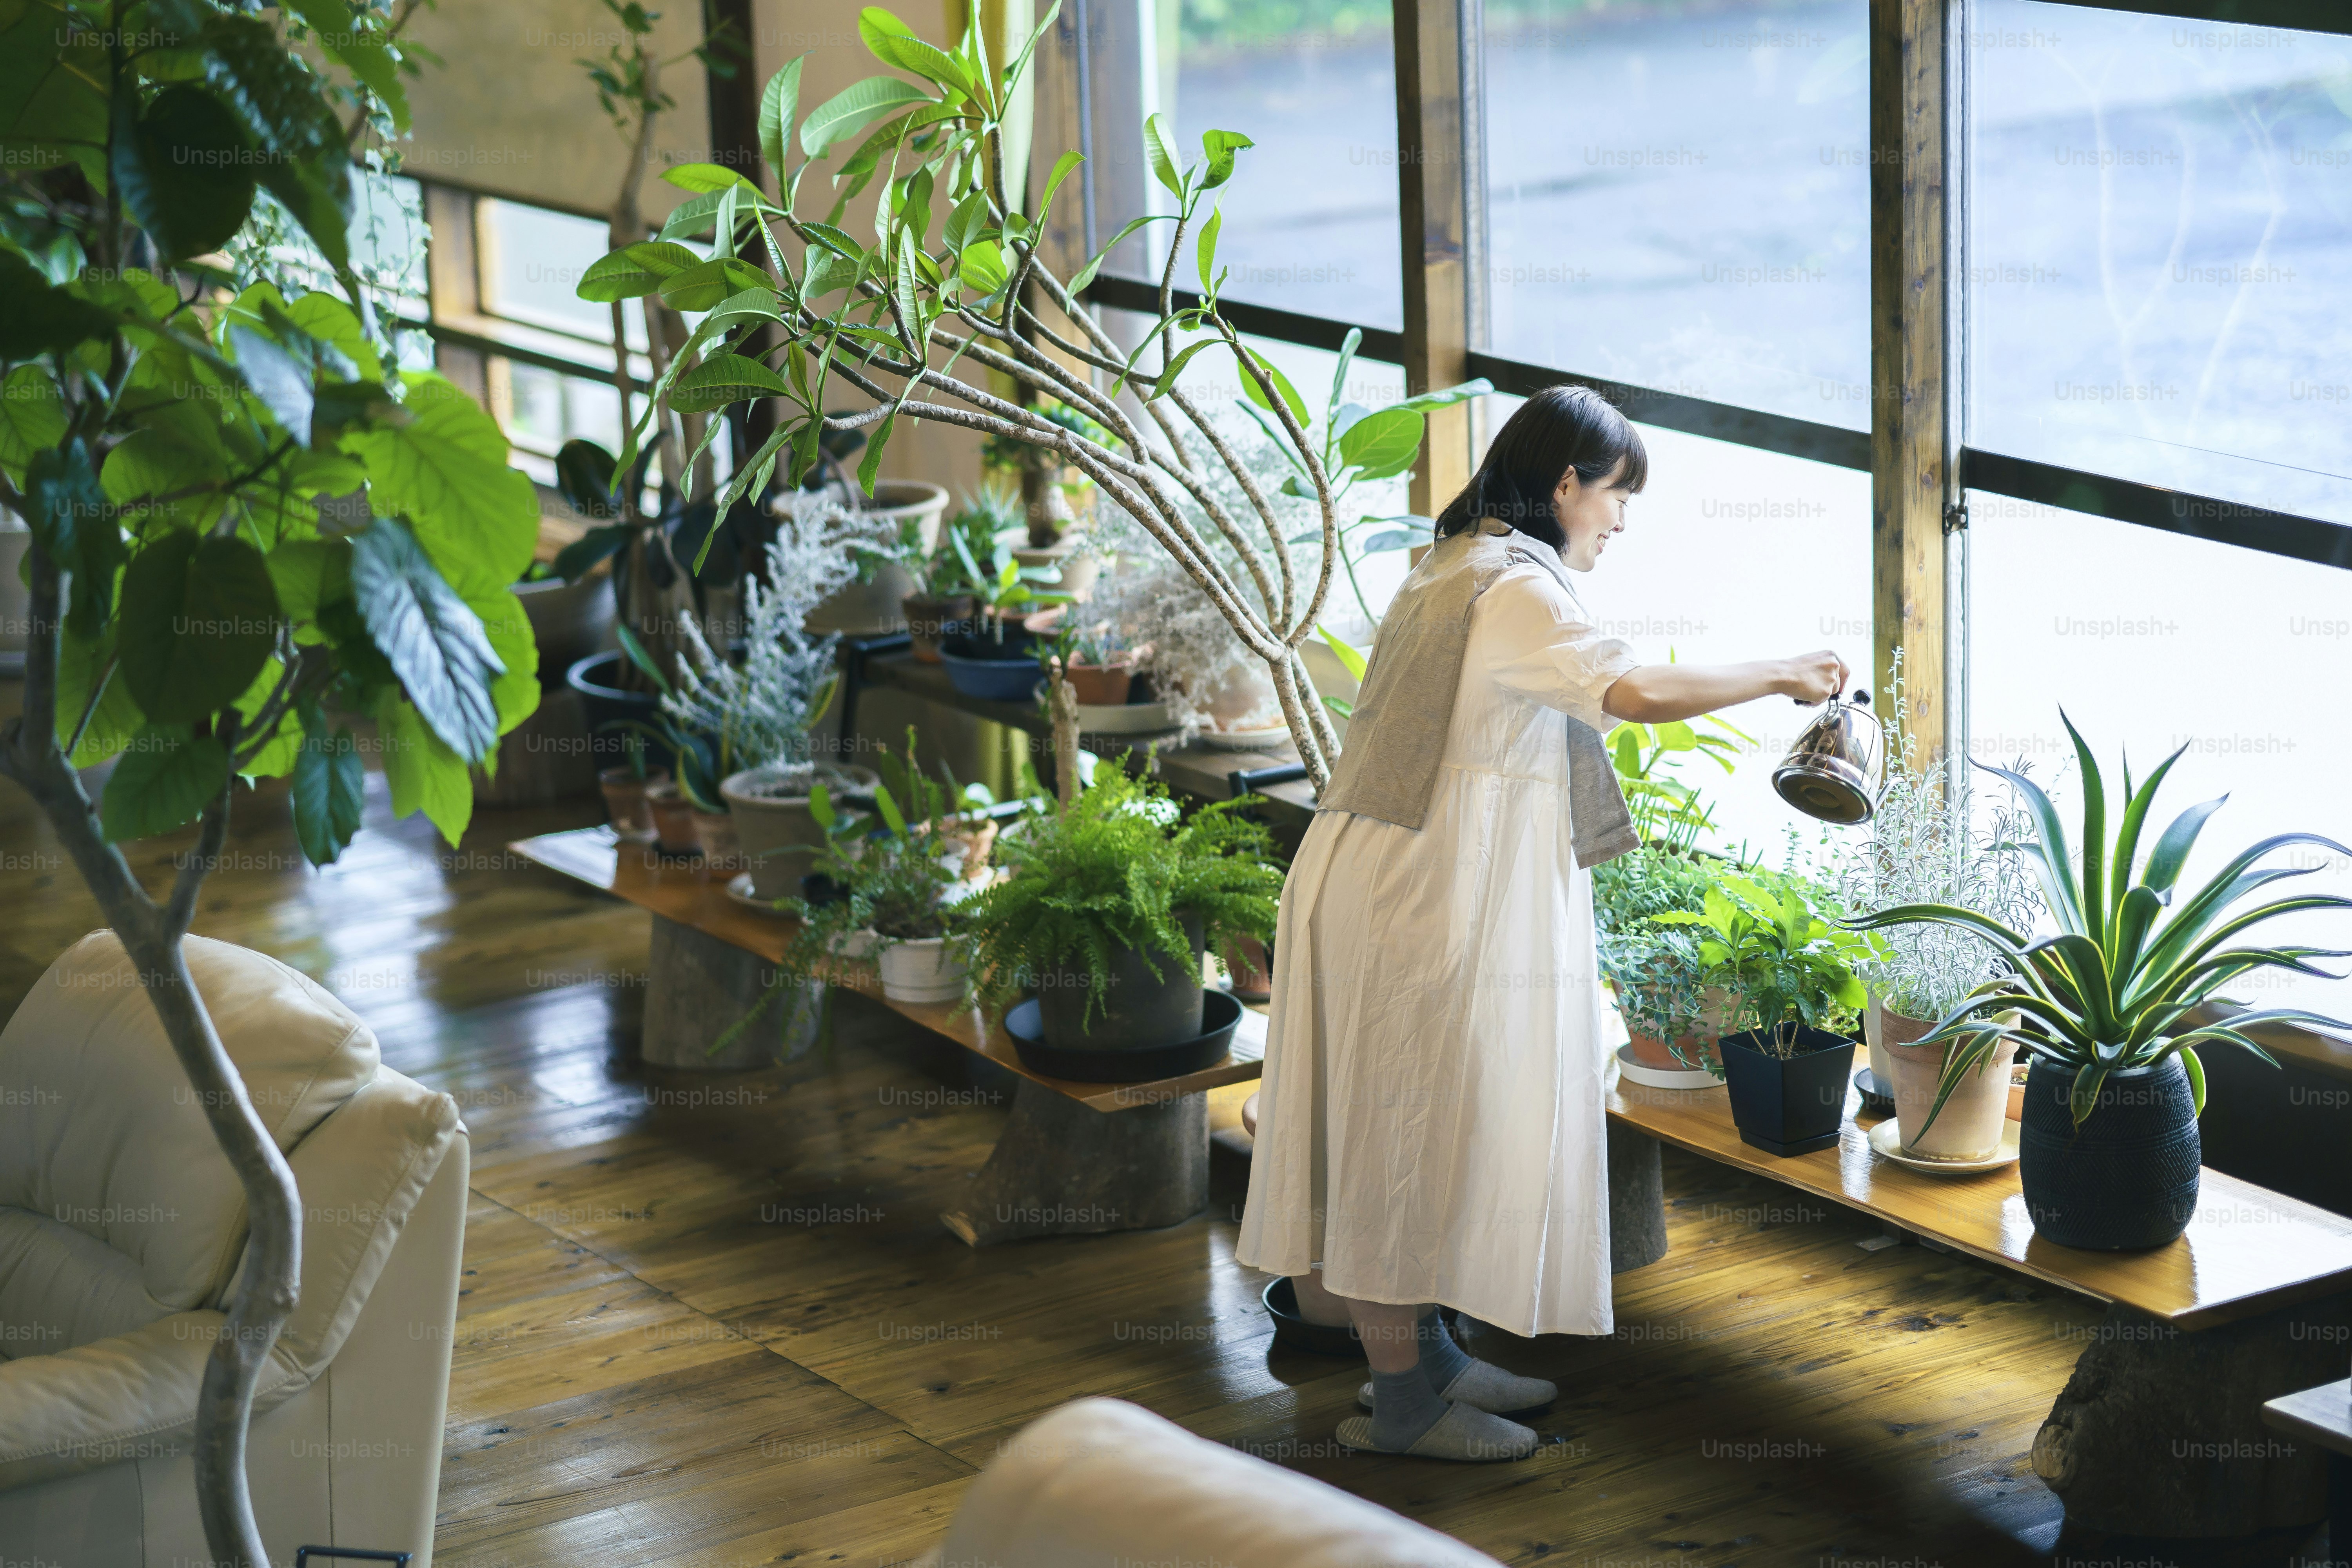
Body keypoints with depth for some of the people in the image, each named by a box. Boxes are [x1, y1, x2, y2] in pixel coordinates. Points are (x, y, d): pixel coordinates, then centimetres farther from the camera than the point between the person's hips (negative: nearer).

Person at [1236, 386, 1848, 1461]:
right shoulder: (1513, 589, -18)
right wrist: (1782, 676, -19)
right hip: (1430, 897, -10)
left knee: (1407, 1132, 16)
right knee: (1412, 1129, -3)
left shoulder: (1454, 572, 16)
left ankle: (1422, 1355, 26)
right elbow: (1637, 692, -31)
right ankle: (1402, 1400, 4)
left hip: (1395, 882, 10)